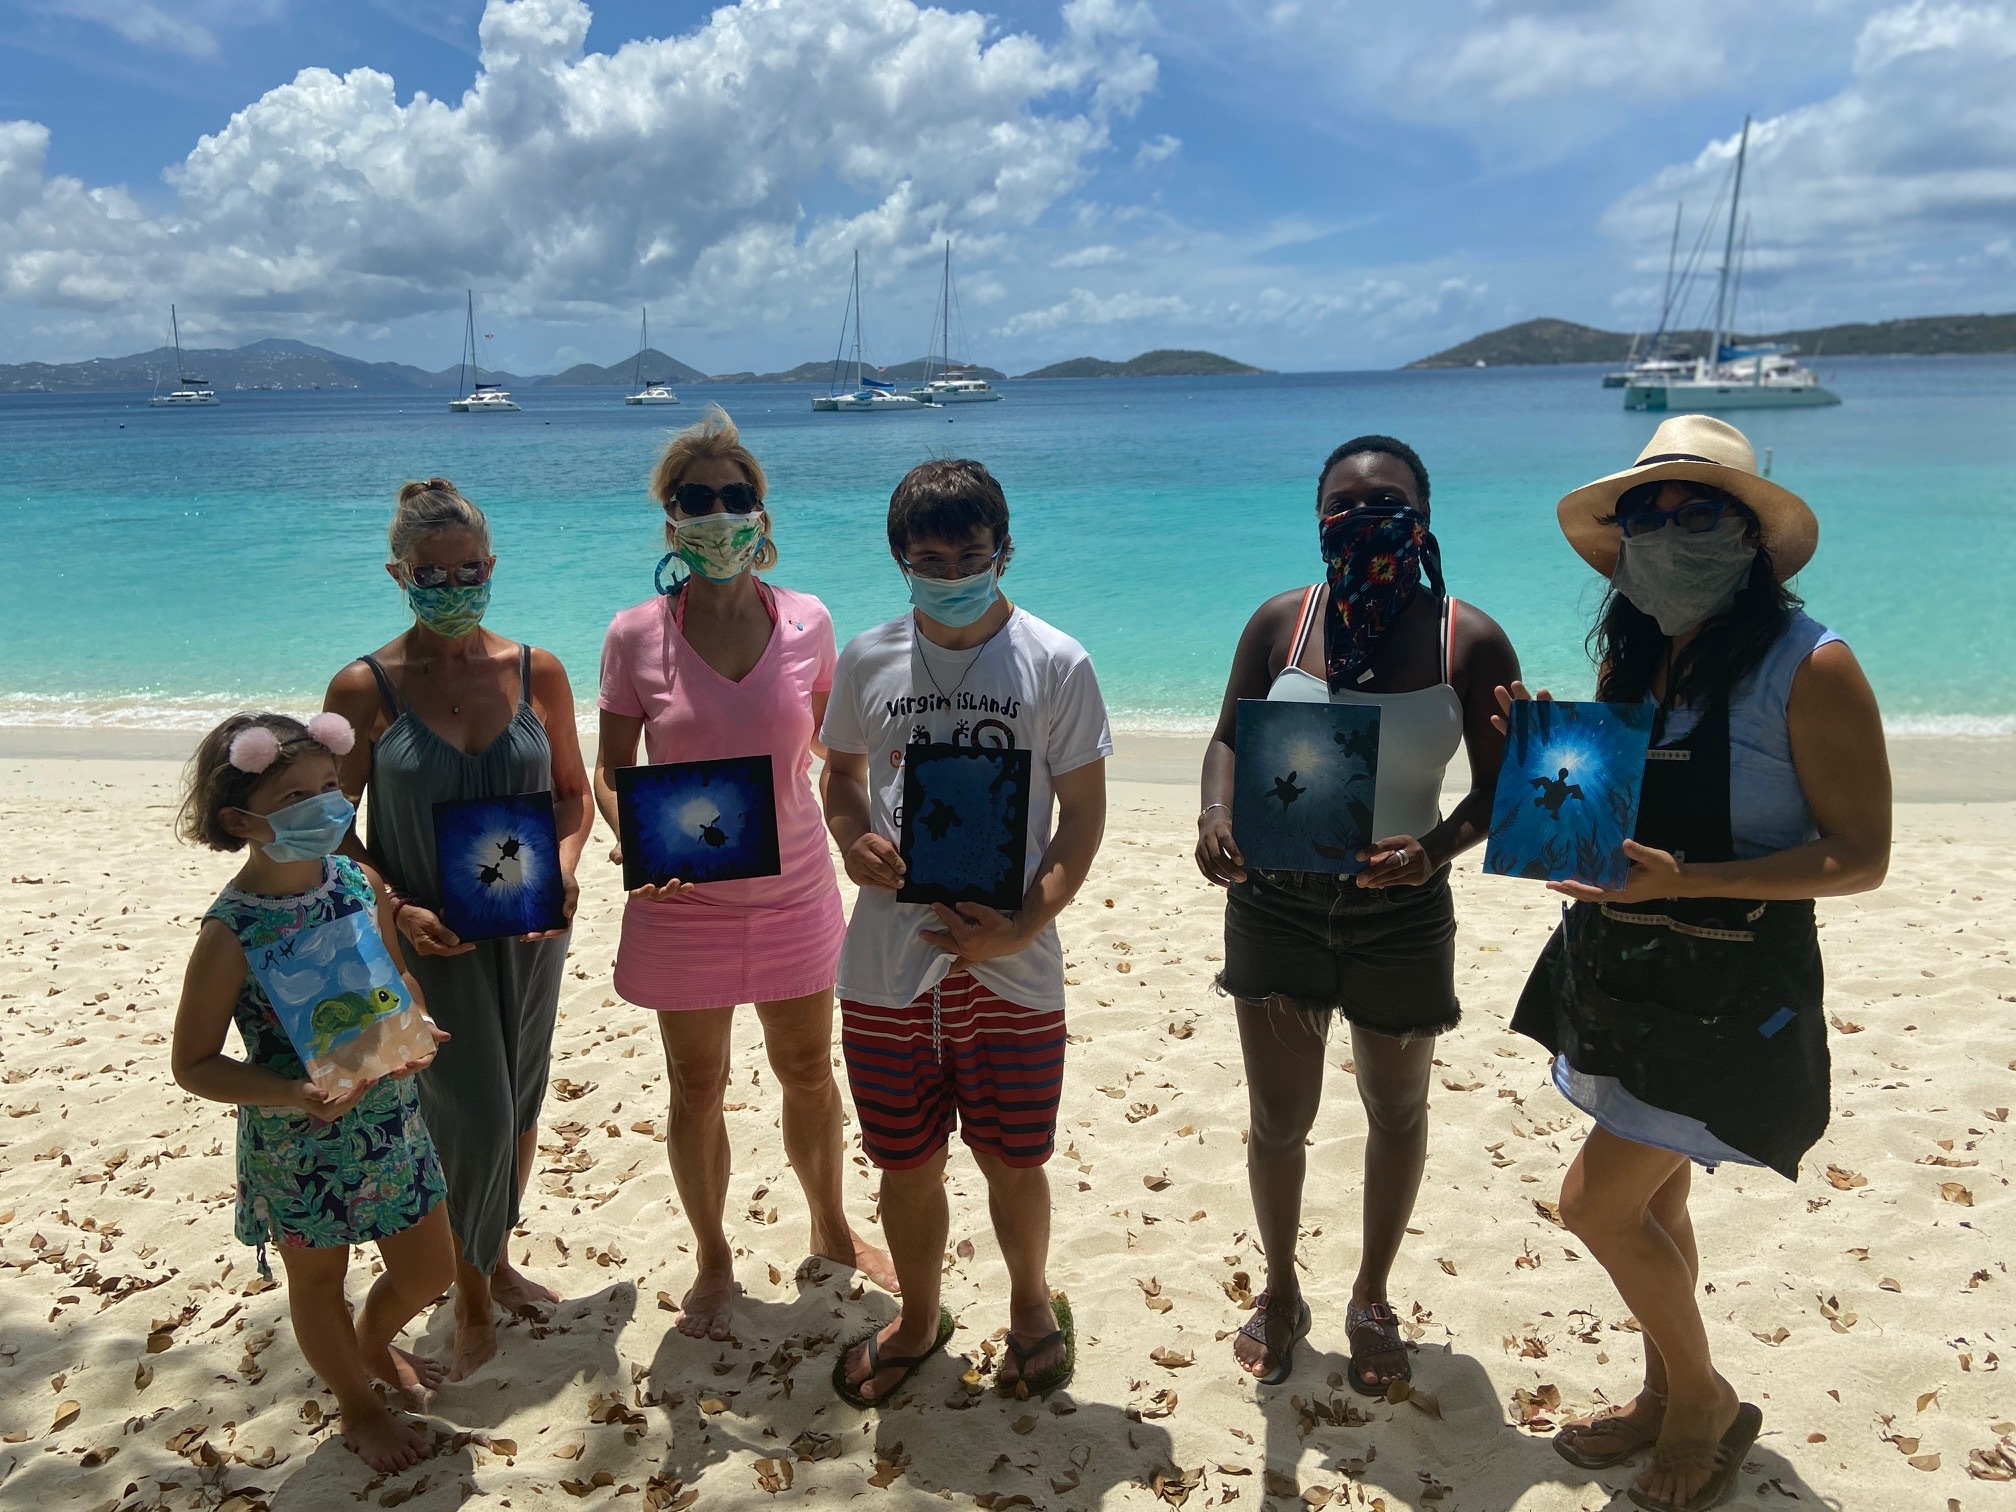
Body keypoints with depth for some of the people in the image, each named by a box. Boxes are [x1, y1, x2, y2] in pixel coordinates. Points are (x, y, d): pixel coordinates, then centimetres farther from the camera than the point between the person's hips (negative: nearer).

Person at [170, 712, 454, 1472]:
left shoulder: (362, 882, -8)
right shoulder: (231, 932, -22)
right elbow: (193, 1064, -15)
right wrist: (296, 1096, -28)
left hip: (392, 1122, 5)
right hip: (300, 1146, -5)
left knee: (429, 1269, 19)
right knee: (319, 1283, 19)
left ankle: (374, 1343, 53)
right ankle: (359, 1404, 47)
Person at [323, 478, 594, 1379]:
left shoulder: (537, 672, -2)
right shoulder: (364, 689, -10)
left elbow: (574, 793, 6)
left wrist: (562, 866, -13)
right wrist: (398, 908, -18)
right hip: (431, 936, -3)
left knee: (519, 1107, 16)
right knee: (474, 1116, -4)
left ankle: (496, 1263, 40)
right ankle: (471, 1301, 20)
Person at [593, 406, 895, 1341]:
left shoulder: (806, 623, -5)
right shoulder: (636, 636, -9)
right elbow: (611, 768, -3)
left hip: (794, 892, 2)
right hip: (683, 902, -1)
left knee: (809, 1073, 18)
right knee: (696, 1090, 14)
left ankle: (833, 1233, 43)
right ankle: (712, 1261, 38)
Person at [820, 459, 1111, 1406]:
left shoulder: (1056, 664, -4)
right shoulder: (867, 660, 3)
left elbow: (1084, 810, -3)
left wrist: (1024, 926, -15)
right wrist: (853, 841, -8)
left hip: (1011, 967, -2)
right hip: (887, 961, 2)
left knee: (1011, 1160, 11)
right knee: (906, 1161, 15)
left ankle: (1031, 1302, 43)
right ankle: (917, 1318, 43)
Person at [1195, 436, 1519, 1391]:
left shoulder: (1470, 642, -9)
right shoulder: (1280, 622, -4)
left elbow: (1497, 790, -5)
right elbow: (1229, 739, 2)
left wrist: (1437, 847, -25)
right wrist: (1216, 813, -19)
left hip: (1402, 914, 0)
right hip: (1275, 902, 1)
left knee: (1397, 1113, 18)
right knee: (1276, 1117, 11)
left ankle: (1372, 1301, 44)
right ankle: (1280, 1294, 39)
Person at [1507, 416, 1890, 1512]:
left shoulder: (1810, 668, -17)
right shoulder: (1629, 656, 3)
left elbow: (1860, 857, -16)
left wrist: (1688, 880, -27)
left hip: (1727, 992, -6)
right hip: (1617, 969, 7)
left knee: (1598, 1200, -5)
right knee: (1652, 1198, 19)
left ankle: (1706, 1403, 22)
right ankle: (1667, 1399, 40)